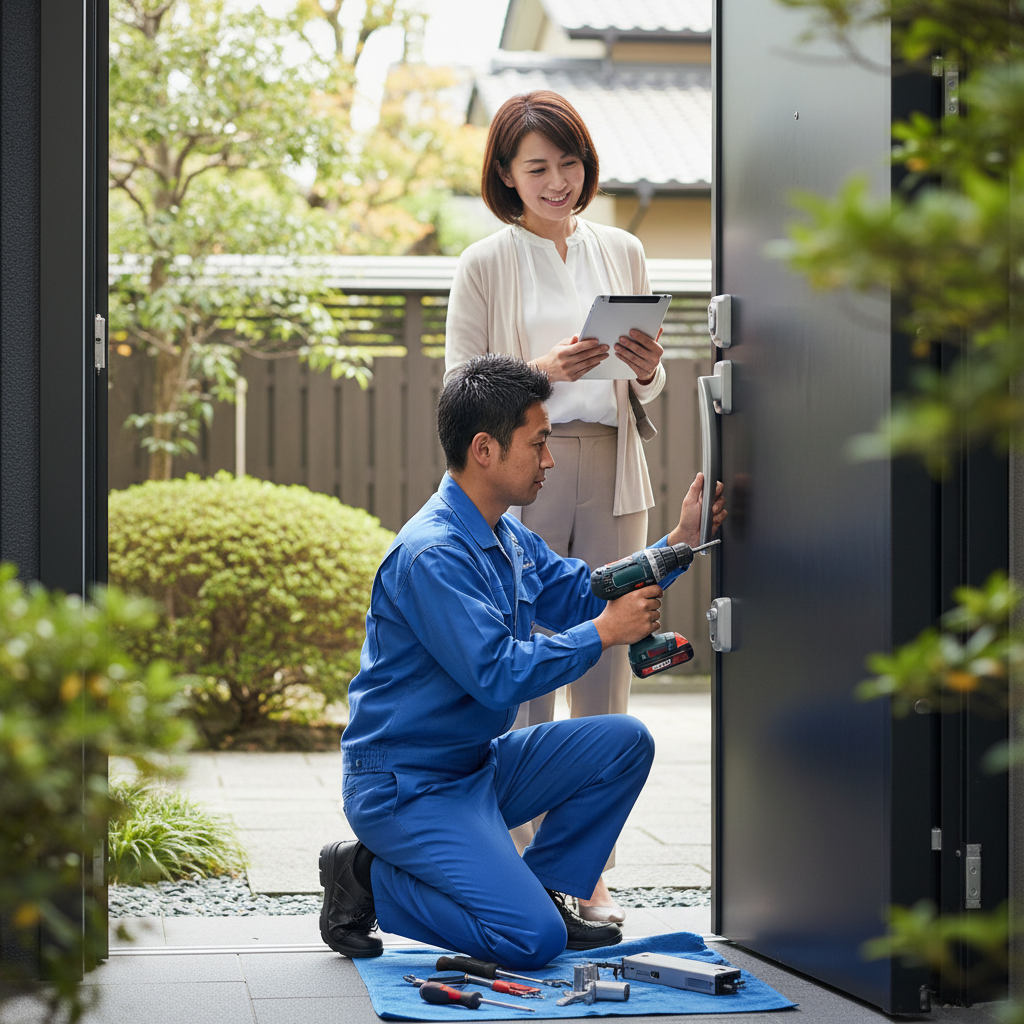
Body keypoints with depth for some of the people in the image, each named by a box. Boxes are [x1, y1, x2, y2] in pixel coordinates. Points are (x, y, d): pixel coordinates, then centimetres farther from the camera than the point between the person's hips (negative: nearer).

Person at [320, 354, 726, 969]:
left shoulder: (511, 540, 9)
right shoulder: (431, 555, -23)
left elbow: (587, 597, 17)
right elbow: (499, 676, -28)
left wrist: (680, 540, 8)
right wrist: (605, 633, -21)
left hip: (478, 767, 9)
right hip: (406, 789, -9)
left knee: (624, 742, -2)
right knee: (534, 941, -21)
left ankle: (544, 888, 7)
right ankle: (368, 880, -2)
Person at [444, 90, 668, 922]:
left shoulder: (622, 252, 13)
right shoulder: (485, 266, 2)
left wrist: (647, 369, -6)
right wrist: (545, 369, -17)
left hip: (612, 477, 3)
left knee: (606, 671, 2)